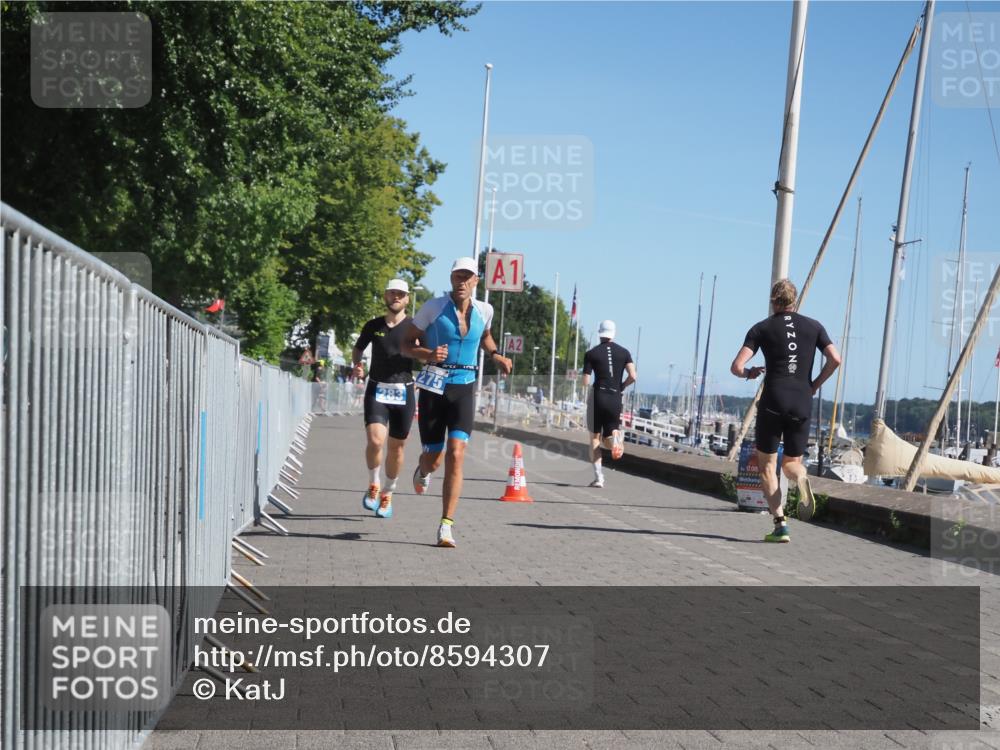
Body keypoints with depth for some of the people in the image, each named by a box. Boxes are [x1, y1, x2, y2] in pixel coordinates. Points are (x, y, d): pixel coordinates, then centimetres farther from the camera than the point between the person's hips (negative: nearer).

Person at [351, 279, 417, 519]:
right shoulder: (373, 325, 7)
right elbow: (357, 349, 21)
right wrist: (356, 364, 1)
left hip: (403, 392, 0)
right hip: (377, 390, 0)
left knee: (396, 447, 7)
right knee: (375, 440, -18)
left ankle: (387, 494, 26)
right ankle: (373, 485, 8)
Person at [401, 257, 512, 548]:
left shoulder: (484, 310, 4)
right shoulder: (434, 307, -6)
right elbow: (407, 343, 0)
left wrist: (496, 356, 10)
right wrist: (428, 354, -20)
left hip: (464, 388, 1)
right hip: (434, 386, -1)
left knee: (456, 453, -15)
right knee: (434, 458, 6)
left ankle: (446, 525, -11)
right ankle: (423, 470, 48)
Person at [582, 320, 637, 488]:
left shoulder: (591, 353, -1)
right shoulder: (624, 352, 6)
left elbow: (586, 382, -4)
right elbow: (632, 376, -4)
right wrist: (621, 387, 13)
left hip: (598, 396, -2)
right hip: (616, 398, 2)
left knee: (595, 438, 8)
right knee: (610, 435, 14)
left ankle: (598, 477, -1)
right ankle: (616, 438, -25)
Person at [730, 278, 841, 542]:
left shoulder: (762, 328, 3)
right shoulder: (814, 327, 10)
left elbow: (736, 366, -5)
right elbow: (835, 359, 0)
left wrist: (750, 373, 17)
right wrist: (815, 385, 12)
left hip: (773, 402, -3)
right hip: (802, 404, 3)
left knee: (767, 465, 9)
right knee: (792, 462, 15)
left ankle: (780, 525, -4)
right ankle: (801, 478, -23)